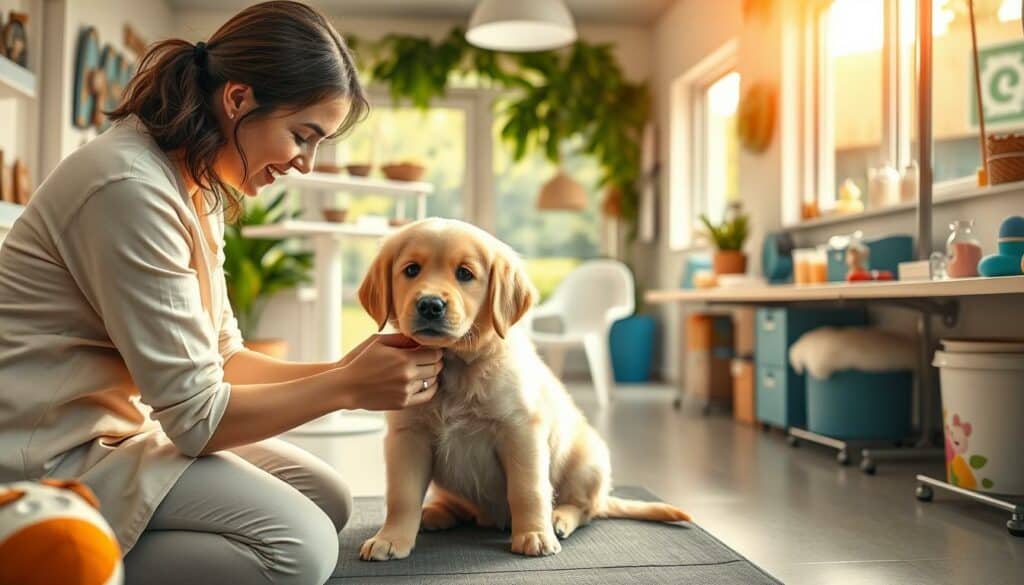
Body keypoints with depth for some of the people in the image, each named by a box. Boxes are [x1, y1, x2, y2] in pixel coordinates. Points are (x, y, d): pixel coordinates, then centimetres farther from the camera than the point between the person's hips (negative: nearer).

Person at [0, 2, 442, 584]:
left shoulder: (197, 187, 6)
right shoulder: (132, 187, -24)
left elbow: (220, 357, 7)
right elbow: (196, 414, -20)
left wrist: (342, 369, -6)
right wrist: (349, 388, -15)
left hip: (120, 425, 10)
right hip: (53, 451, -10)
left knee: (328, 500, 6)